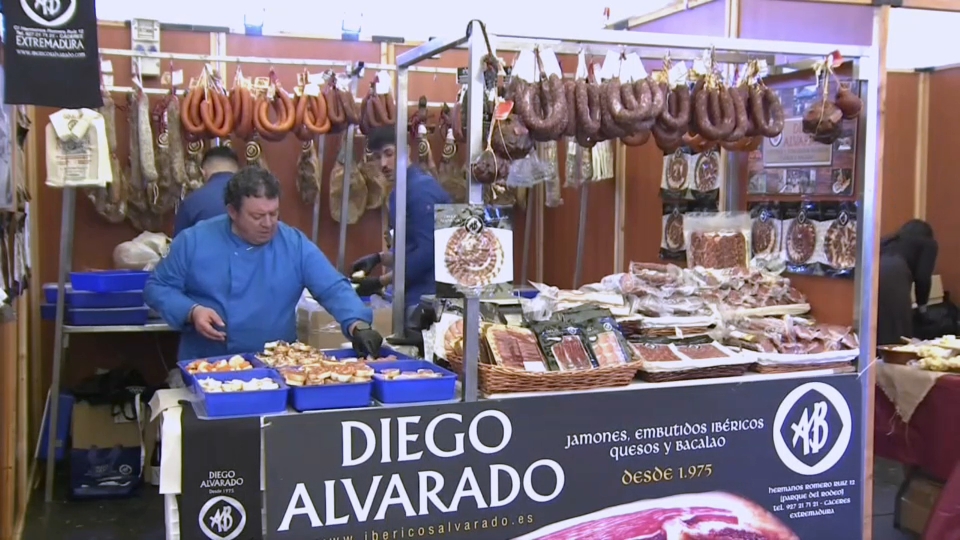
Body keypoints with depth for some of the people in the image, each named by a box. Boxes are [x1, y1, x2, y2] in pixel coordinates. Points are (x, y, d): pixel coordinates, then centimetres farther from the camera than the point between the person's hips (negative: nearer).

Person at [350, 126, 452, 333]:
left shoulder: (421, 189, -15)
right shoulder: (400, 193, 14)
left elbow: (427, 253, -21)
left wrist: (381, 282, -17)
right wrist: (379, 258, 5)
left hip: (428, 297, -9)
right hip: (413, 296, 9)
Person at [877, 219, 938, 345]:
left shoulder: (887, 240, 38)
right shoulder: (928, 243, 25)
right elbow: (922, 277, 12)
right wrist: (922, 305, 26)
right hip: (894, 277, -5)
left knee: (873, 337, 4)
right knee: (897, 338, -4)